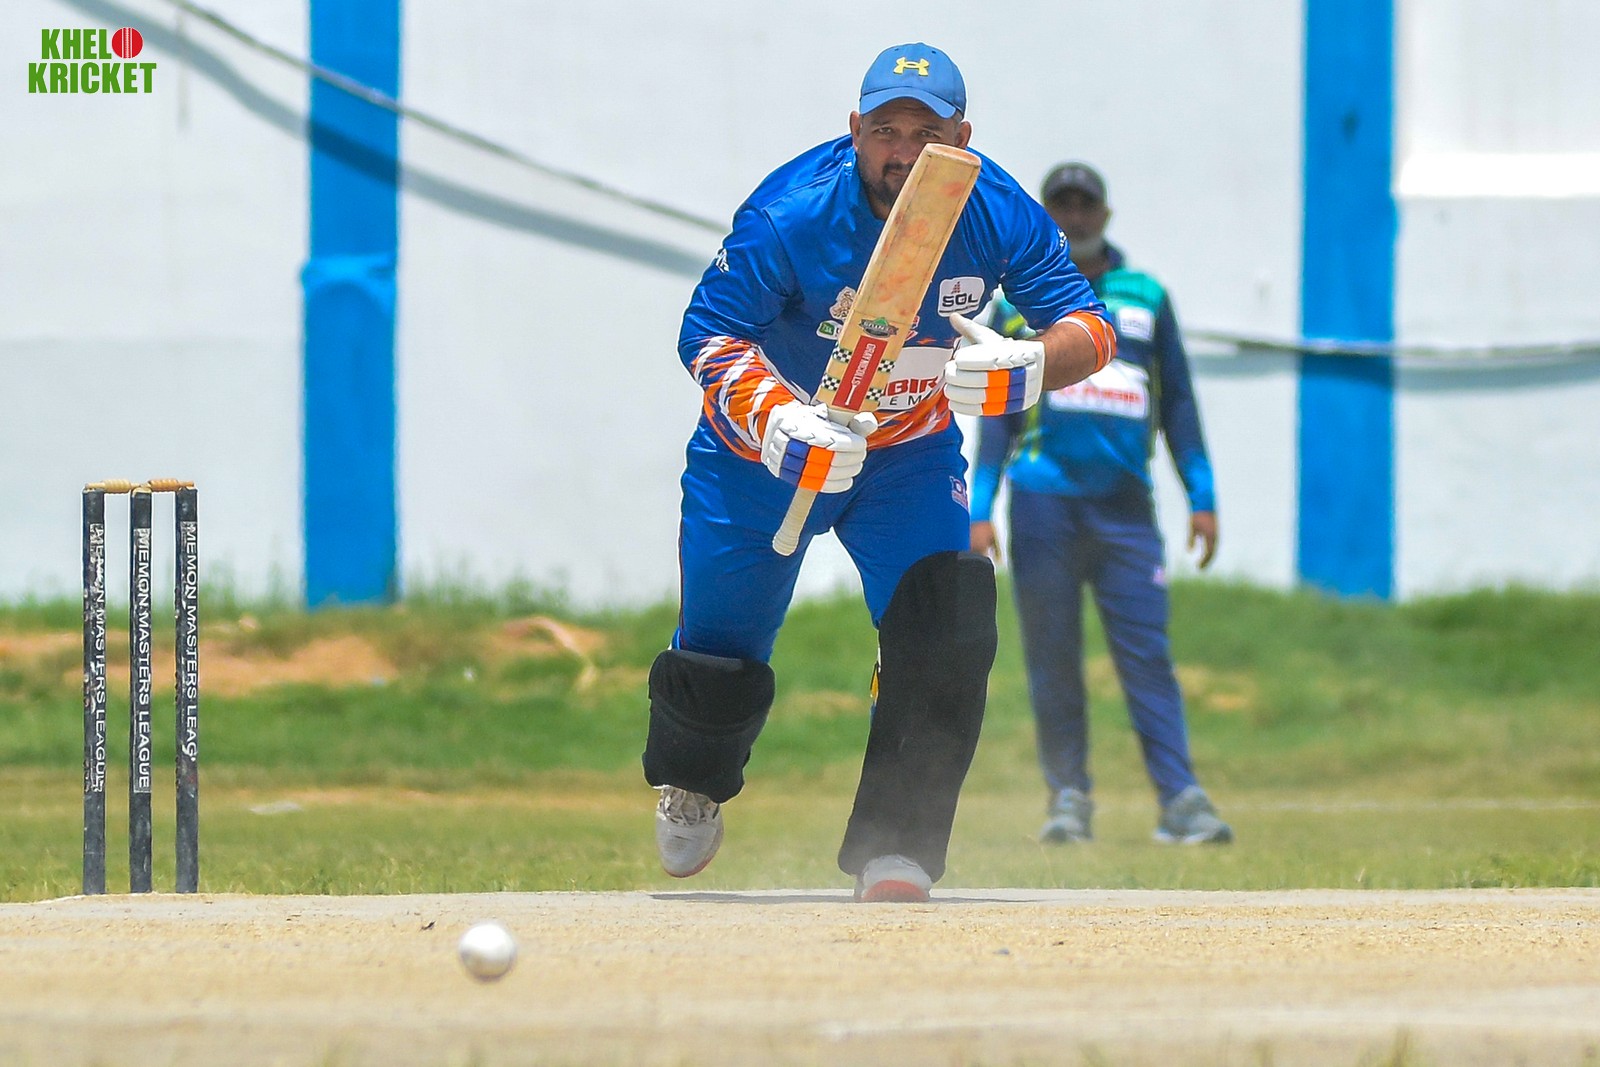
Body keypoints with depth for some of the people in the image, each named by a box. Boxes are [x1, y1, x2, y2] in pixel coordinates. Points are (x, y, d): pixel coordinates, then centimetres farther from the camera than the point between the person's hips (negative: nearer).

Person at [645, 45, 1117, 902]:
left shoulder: (998, 215, -20)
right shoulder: (790, 217, -30)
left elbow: (1090, 327, -16)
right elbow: (709, 333, -27)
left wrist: (1024, 367, -39)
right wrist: (779, 423, -45)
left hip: (912, 454, 2)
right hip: (764, 449, -2)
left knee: (947, 630, -20)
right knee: (720, 656, 8)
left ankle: (895, 846, -8)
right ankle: (692, 783, 44)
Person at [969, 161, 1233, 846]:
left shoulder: (1147, 300, 15)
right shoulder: (1019, 304, 12)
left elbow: (1177, 403, 15)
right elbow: (996, 414, 10)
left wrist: (1202, 497, 7)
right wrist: (981, 510, 1)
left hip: (1125, 506, 0)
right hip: (1045, 501, 0)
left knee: (1147, 652, -8)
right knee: (1052, 657, -1)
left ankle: (1180, 800, -12)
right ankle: (1068, 797, 6)